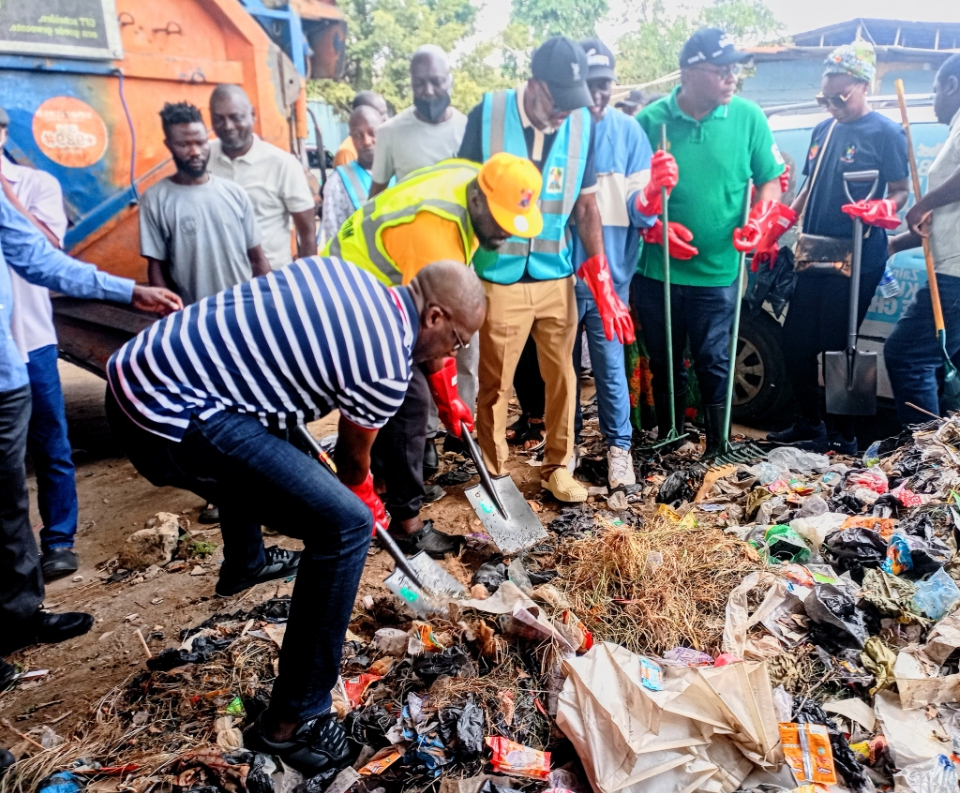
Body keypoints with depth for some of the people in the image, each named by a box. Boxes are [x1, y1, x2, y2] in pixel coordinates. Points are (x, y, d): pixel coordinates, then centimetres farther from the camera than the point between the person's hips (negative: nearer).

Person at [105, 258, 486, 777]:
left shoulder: (343, 271, 11)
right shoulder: (387, 366, -11)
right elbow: (353, 460, 8)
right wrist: (366, 501, 31)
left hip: (135, 369, 10)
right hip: (172, 418, -10)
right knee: (344, 524, -11)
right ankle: (293, 719, 2)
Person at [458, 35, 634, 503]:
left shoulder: (583, 125, -1)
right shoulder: (487, 115, -8)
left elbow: (586, 206, 4)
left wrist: (602, 282, -1)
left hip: (558, 277, 2)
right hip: (499, 278, -2)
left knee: (561, 377, 9)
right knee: (494, 384, 6)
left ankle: (557, 467, 27)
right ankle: (494, 474, 23)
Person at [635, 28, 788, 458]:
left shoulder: (749, 118, -2)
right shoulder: (650, 121, -4)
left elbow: (771, 180, 7)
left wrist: (759, 220, -13)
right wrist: (656, 228, -14)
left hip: (717, 270, -1)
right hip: (656, 269, 1)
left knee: (712, 362, 5)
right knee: (663, 362, 14)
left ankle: (718, 445, 21)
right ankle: (667, 440, 32)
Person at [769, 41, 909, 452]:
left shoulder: (885, 132, -5)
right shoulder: (822, 131, 14)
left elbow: (900, 191, -7)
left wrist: (881, 210, -28)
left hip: (858, 260, -7)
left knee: (836, 345, -4)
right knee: (795, 340, 8)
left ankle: (843, 435, 12)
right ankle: (809, 423, 24)